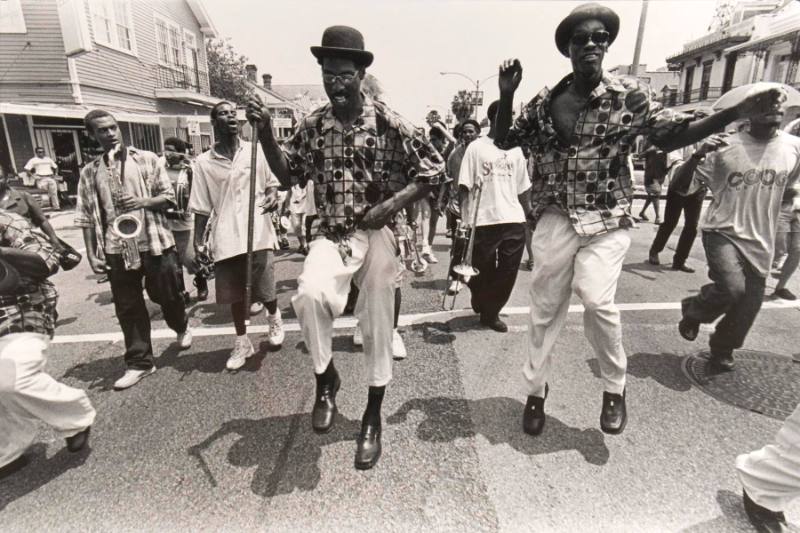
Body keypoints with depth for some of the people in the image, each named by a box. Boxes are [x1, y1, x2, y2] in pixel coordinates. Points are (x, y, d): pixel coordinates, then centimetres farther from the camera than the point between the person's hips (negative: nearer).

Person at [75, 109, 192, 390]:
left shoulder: (147, 159, 2)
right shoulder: (89, 173, 8)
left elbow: (169, 197, 0)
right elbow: (86, 218, 6)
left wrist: (143, 202, -18)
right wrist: (91, 253, -1)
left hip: (154, 242, -2)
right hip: (116, 250, 2)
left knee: (167, 295, 9)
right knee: (128, 308, 7)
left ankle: (182, 328, 41)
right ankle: (139, 362, 18)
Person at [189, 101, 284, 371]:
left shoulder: (256, 151, 3)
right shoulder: (203, 162, 3)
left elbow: (272, 182, 13)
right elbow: (201, 207, 6)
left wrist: (273, 195, -10)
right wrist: (197, 242, 2)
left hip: (258, 233, -1)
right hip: (225, 239, 1)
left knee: (265, 290, 3)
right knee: (235, 294, 10)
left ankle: (273, 318, 38)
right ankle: (242, 342, 29)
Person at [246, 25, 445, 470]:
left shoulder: (386, 121, -6)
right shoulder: (313, 126, 4)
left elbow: (434, 170, -3)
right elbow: (287, 174, 13)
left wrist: (392, 204, -15)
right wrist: (265, 131, -2)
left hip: (377, 235, -2)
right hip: (332, 235, 2)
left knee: (378, 326, 3)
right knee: (309, 294, -28)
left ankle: (373, 419, 24)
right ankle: (326, 377, 3)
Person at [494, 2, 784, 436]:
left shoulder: (629, 95, -1)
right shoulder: (545, 102, 4)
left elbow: (673, 134, -1)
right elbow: (504, 141, 9)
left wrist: (736, 112, -15)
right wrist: (506, 97, -5)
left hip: (606, 221, -2)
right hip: (554, 220, 2)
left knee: (597, 299, -22)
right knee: (545, 309, 6)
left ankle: (614, 387, 7)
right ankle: (536, 390, 28)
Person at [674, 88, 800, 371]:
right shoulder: (724, 147, -11)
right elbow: (682, 187, -12)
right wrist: (697, 155, -26)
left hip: (760, 243, 4)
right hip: (723, 233, -4)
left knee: (748, 307, 10)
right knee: (732, 287, -27)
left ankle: (721, 351, 36)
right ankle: (693, 311, 6)